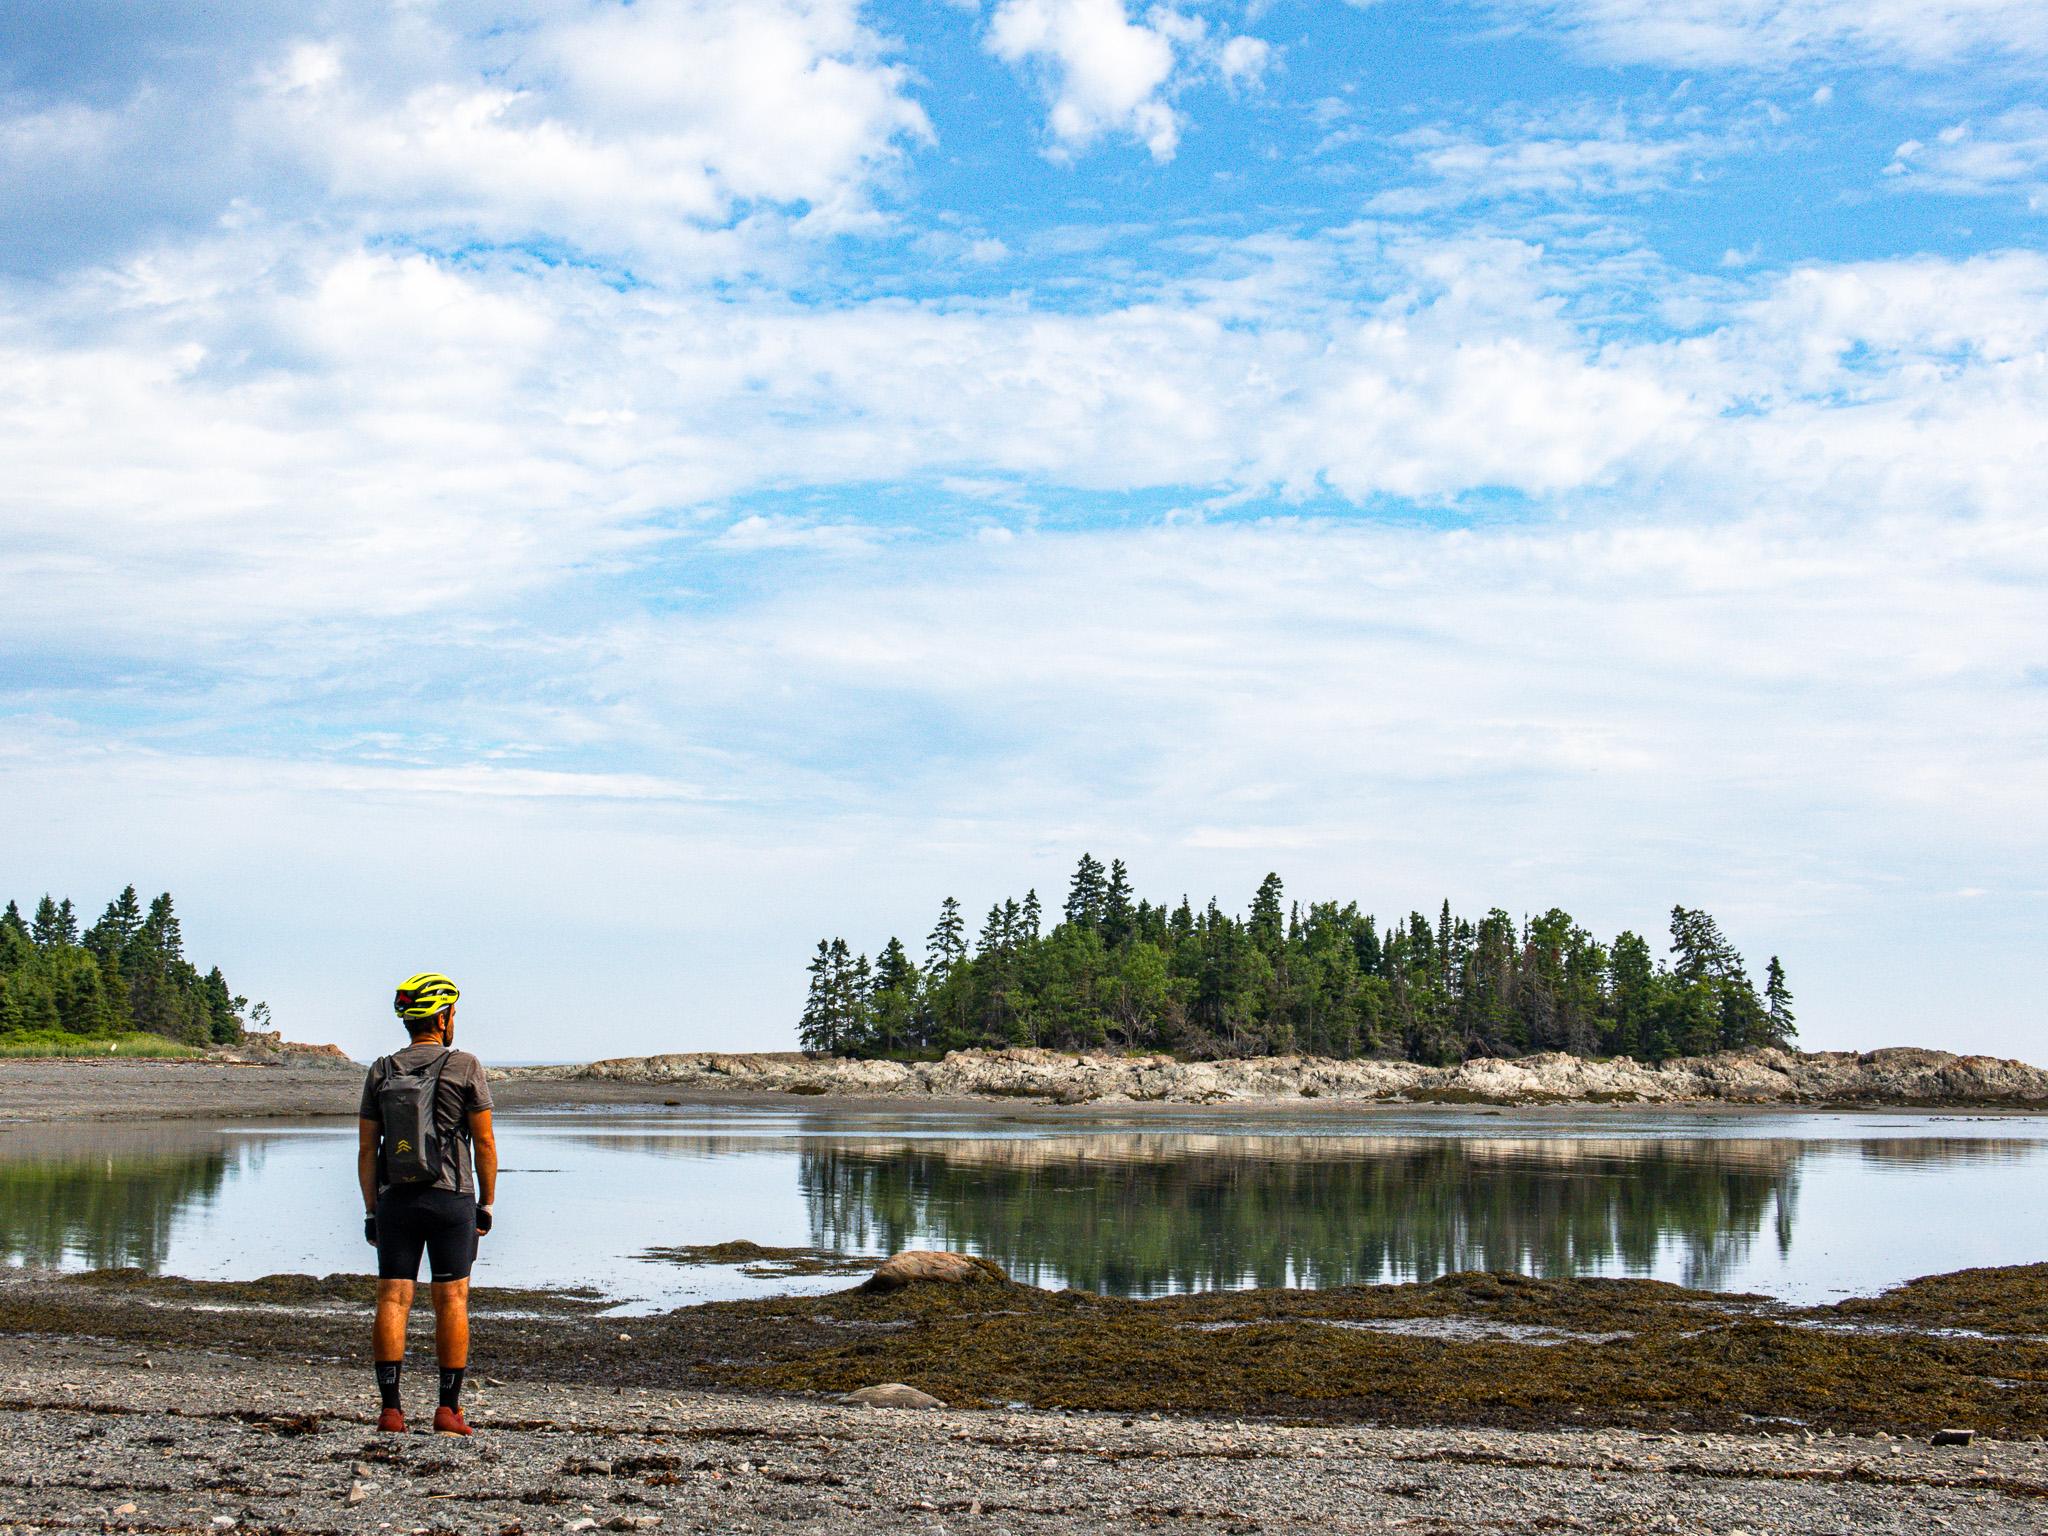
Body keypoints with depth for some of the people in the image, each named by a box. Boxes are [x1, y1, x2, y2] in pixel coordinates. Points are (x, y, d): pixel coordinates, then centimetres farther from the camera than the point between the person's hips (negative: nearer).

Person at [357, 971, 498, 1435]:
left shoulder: (380, 1072, 6)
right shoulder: (464, 1066, -3)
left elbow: (367, 1148, 5)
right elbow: (484, 1142, -4)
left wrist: (371, 1211, 10)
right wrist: (486, 1205, 4)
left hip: (394, 1201, 3)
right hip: (451, 1200, -2)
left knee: (392, 1301, 2)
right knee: (452, 1301, 3)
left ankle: (390, 1409, -4)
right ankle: (449, 1409, 1)